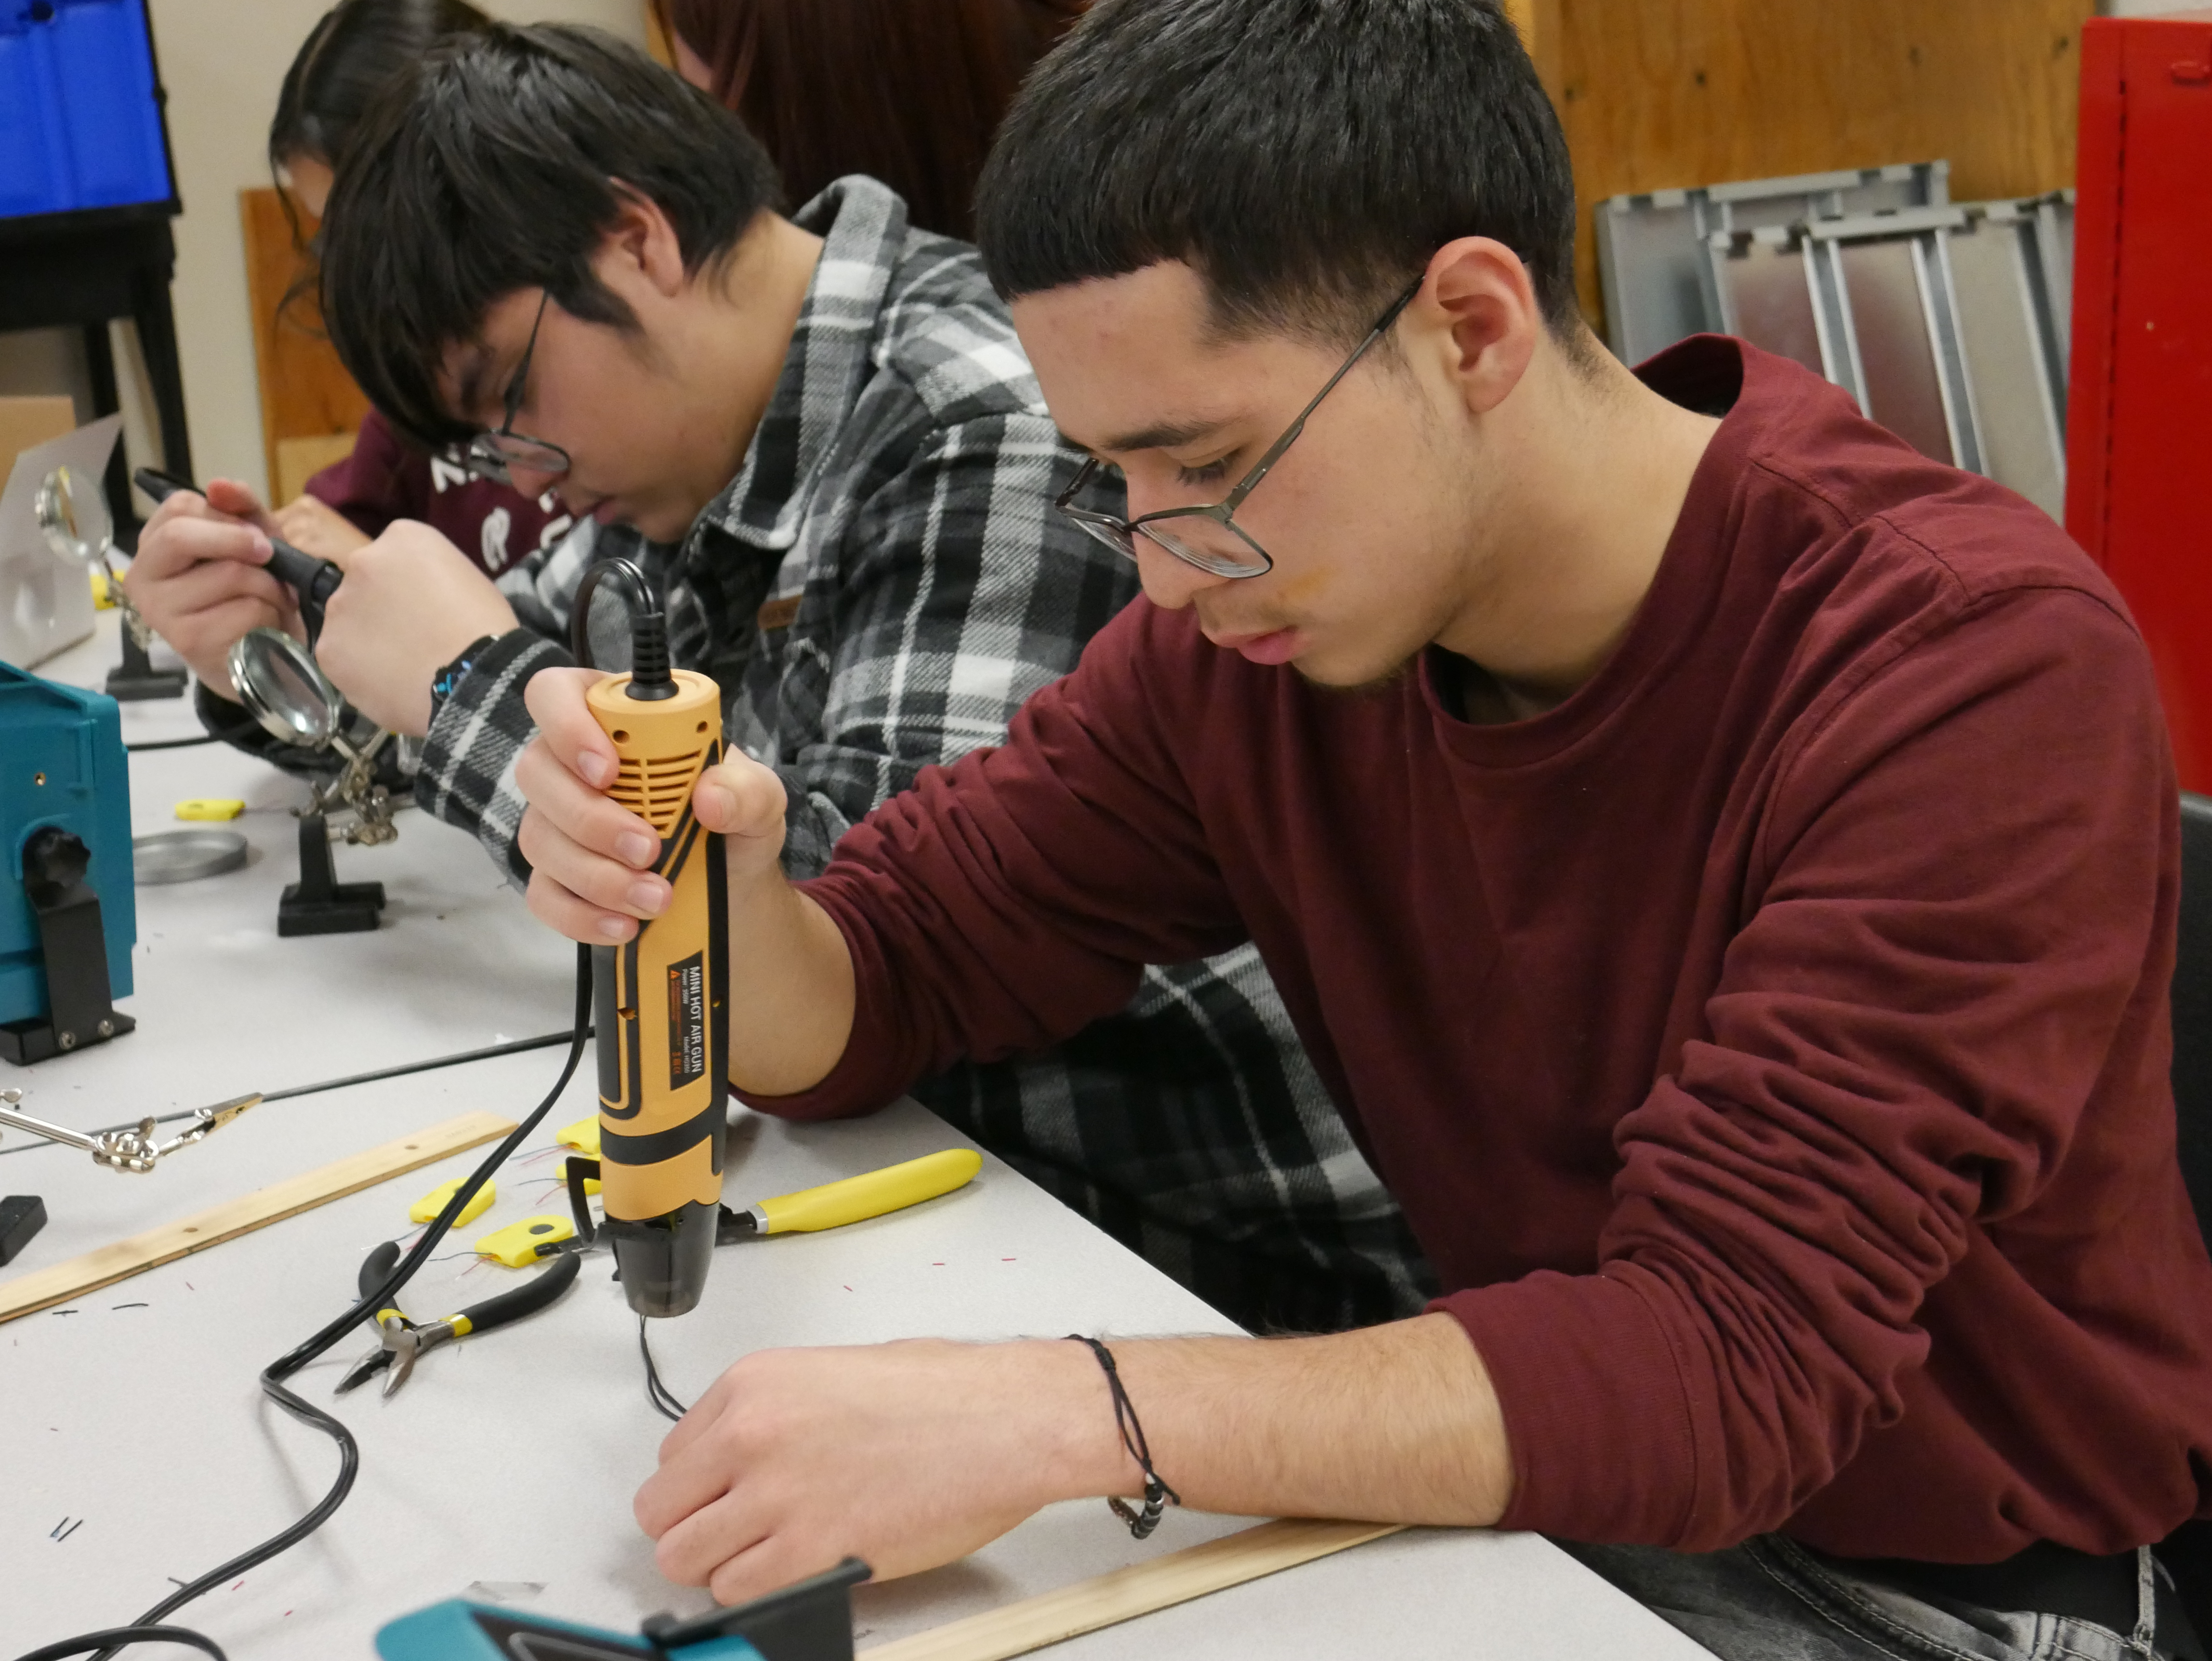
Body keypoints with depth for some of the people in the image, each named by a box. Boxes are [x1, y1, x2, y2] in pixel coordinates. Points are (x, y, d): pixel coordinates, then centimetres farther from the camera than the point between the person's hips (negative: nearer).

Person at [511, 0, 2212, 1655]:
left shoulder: (1970, 664, -25)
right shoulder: (1245, 631, -7)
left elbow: (1739, 1360, -31)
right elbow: (877, 984, 1)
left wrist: (1067, 1410, -41)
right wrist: (713, 897, -23)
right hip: (1537, 1491, 5)